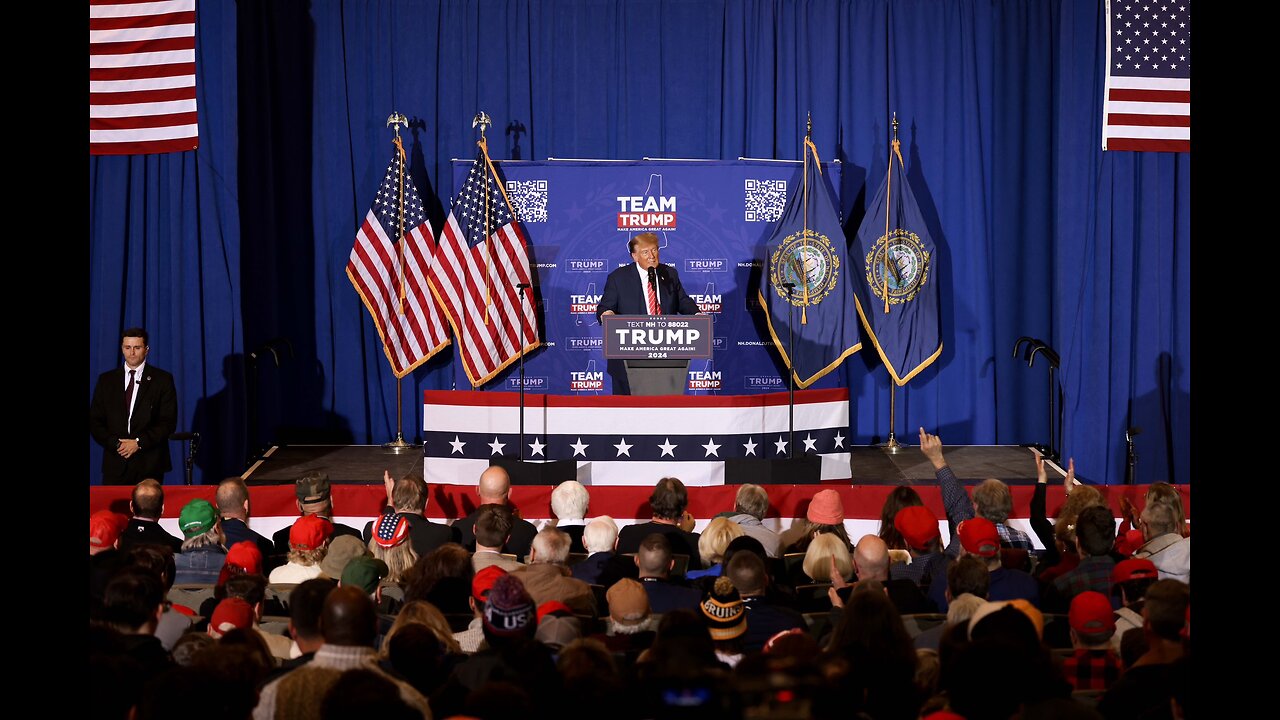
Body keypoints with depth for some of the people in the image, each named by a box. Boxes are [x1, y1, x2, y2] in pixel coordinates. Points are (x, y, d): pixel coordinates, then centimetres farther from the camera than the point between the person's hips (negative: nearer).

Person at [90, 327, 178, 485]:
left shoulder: (163, 380, 4)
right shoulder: (106, 380, 12)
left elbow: (168, 423, -2)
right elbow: (95, 421, 9)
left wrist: (139, 442, -11)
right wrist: (115, 443, -7)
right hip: (115, 464, 2)